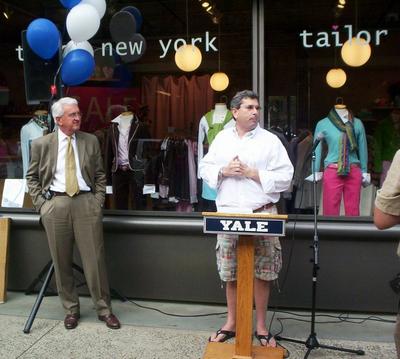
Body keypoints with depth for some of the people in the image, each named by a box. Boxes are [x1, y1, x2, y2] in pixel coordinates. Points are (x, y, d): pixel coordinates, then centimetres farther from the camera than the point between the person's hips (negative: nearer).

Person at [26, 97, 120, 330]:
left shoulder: (91, 141, 7)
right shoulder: (42, 144, 4)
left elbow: (100, 175, 11)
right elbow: (32, 177, 12)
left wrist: (98, 201, 1)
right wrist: (41, 204, 2)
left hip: (86, 202, 0)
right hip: (56, 204, 0)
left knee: (95, 259, 0)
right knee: (62, 262, 8)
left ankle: (104, 309, 14)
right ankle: (71, 309, 24)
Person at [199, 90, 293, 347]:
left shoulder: (271, 140, 1)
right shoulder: (221, 138, 9)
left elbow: (285, 177, -5)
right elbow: (205, 168, 10)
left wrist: (254, 174, -13)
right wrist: (223, 171, -9)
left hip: (262, 214, -2)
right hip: (228, 215, 2)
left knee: (262, 272, 5)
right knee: (230, 273, 12)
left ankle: (261, 326, 22)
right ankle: (231, 323, 28)